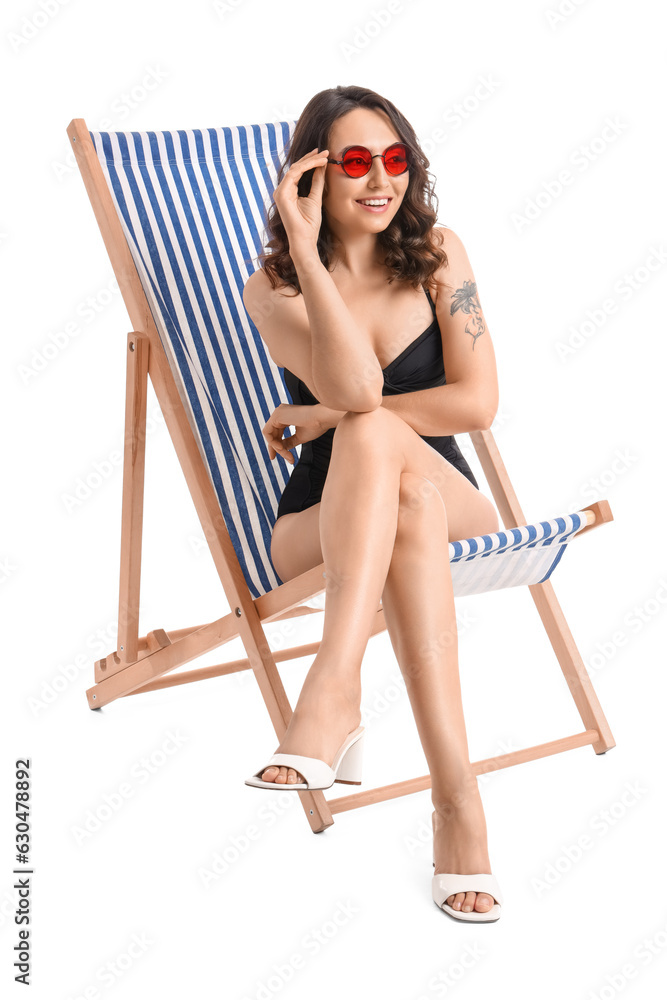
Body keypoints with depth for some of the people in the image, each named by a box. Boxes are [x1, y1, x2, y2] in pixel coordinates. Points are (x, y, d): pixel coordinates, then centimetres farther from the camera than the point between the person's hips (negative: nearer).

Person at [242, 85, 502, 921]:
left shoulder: (437, 257, 3)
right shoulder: (271, 287, -5)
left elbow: (477, 402, -9)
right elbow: (354, 387, -24)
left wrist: (327, 420, -11)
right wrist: (304, 245, -25)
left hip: (451, 512, 1)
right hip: (320, 529, -1)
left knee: (373, 438, -34)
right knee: (401, 481, -37)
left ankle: (333, 692, -49)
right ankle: (455, 792, -47)